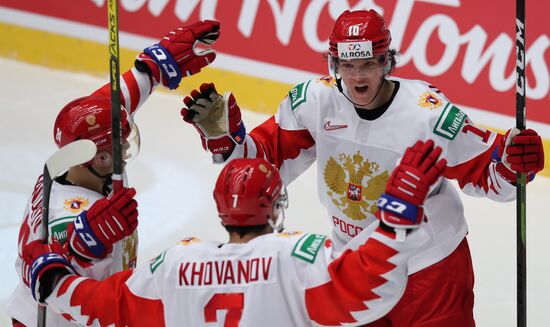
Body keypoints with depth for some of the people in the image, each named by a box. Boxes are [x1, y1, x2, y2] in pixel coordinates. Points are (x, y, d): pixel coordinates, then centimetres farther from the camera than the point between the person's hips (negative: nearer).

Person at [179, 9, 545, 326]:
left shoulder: (429, 113, -24)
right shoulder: (313, 102, -12)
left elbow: (484, 173, -17)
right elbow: (266, 158, -2)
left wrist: (512, 162, -38)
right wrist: (221, 131, -17)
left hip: (429, 264, -4)